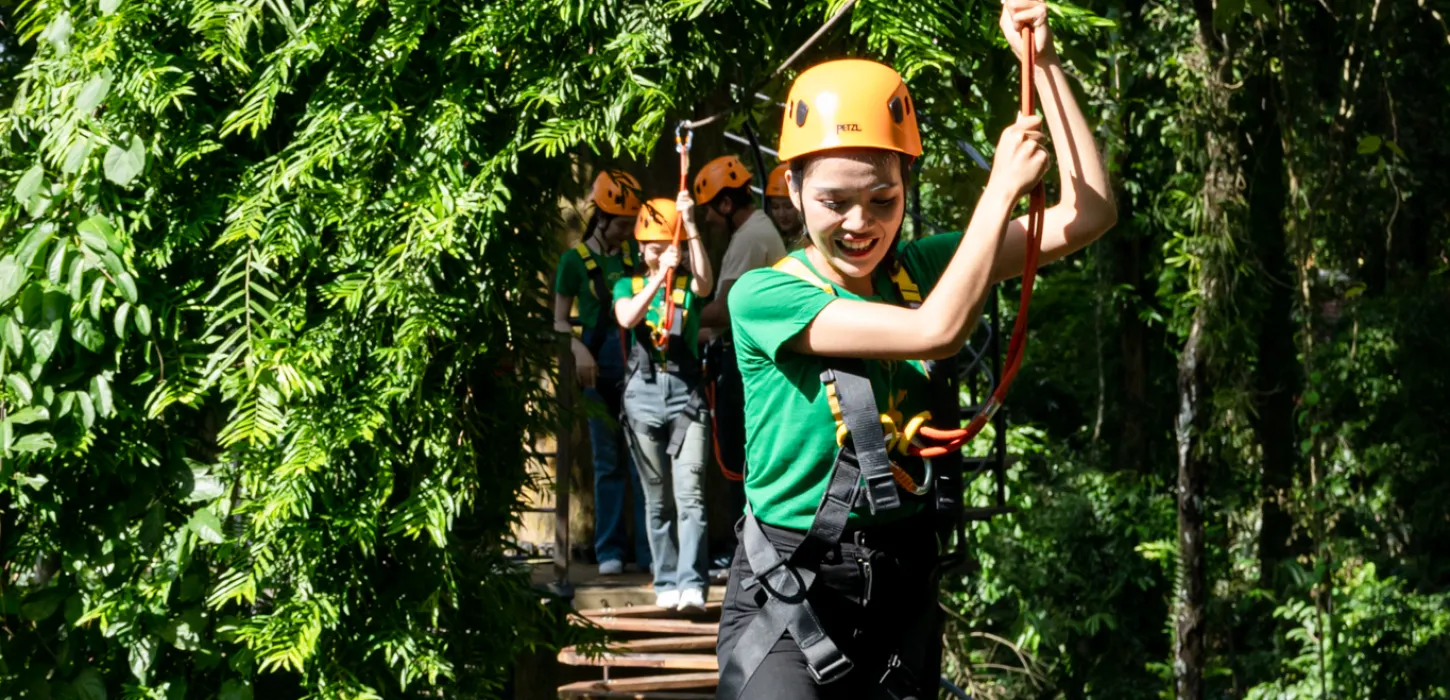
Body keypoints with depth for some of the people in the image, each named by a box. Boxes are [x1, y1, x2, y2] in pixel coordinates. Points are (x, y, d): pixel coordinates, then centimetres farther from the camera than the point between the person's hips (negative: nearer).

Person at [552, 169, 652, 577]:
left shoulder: (633, 254, 10)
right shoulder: (576, 260, 2)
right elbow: (560, 320, 3)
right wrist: (579, 351, -12)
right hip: (600, 370, -2)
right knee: (608, 463, 4)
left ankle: (649, 550, 2)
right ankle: (609, 551, 9)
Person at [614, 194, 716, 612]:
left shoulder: (688, 286, 7)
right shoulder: (629, 285, 11)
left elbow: (705, 282, -17)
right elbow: (627, 317, -11)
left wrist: (690, 225, -23)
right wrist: (660, 275, -21)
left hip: (685, 392, -2)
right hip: (644, 392, 2)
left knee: (690, 492, -13)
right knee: (658, 498, 6)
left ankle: (692, 583, -19)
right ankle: (666, 581, 12)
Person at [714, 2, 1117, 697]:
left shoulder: (920, 269, 2)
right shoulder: (763, 298, -13)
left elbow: (1088, 215, -1)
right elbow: (936, 330, -25)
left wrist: (1041, 59, -6)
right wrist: (1003, 183, -16)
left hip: (903, 588, 5)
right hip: (788, 596, -5)